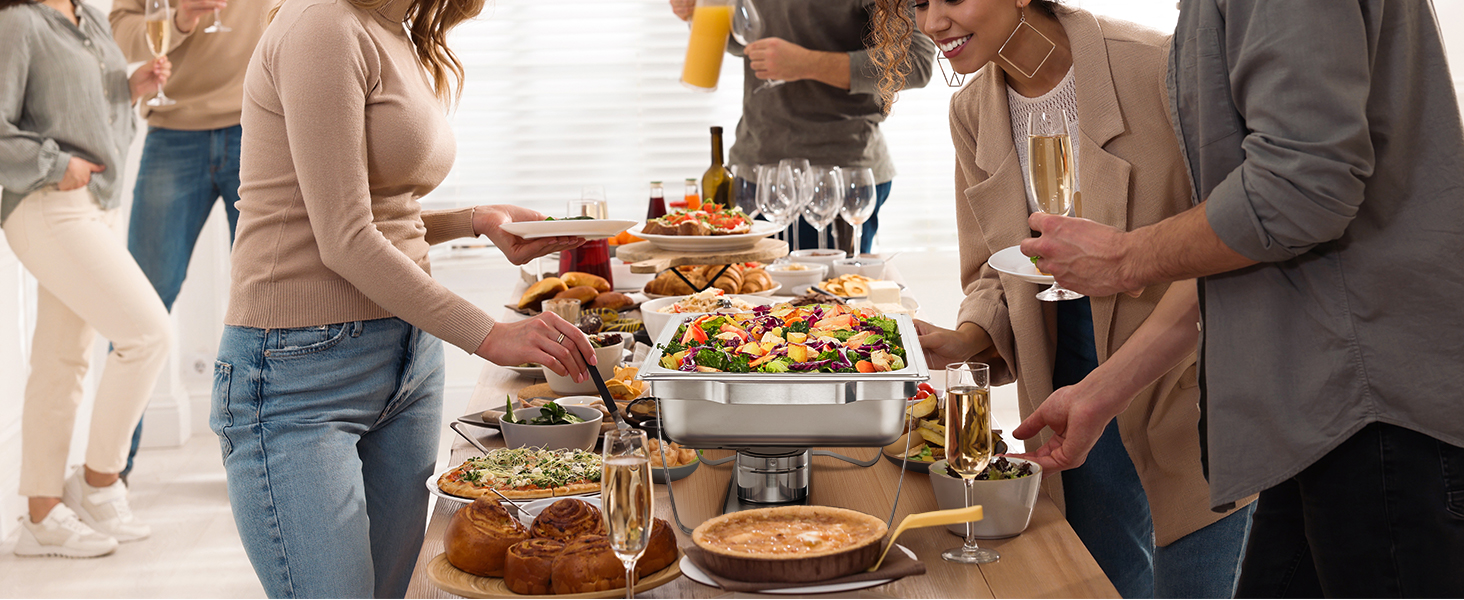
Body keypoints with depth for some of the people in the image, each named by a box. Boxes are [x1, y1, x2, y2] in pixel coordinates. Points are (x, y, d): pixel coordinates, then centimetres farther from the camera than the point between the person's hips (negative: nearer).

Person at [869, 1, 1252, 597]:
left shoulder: (1153, 67, -18)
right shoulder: (973, 112, 2)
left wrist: (1106, 386, -25)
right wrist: (963, 340, -12)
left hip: (1187, 388, -5)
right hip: (1070, 388, 5)